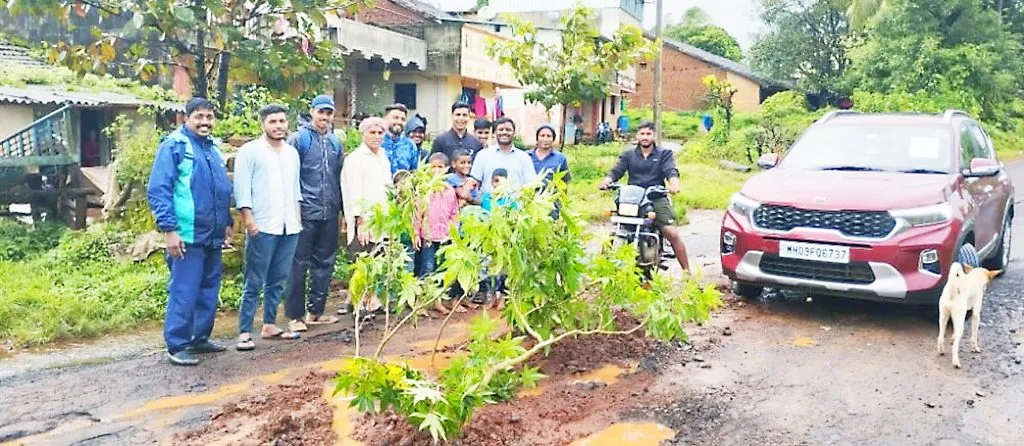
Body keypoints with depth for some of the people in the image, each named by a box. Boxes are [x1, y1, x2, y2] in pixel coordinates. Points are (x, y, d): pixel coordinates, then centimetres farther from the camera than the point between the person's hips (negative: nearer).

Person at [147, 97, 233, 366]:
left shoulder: (213, 147, 15)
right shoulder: (173, 146, -8)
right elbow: (157, 191, -13)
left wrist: (228, 223, 19)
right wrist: (169, 229, -18)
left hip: (213, 236, 8)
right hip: (187, 236, -8)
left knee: (209, 290, 14)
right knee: (184, 292, -5)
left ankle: (200, 338, 26)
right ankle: (176, 346, 5)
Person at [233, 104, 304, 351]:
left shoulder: (292, 152, 16)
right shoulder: (250, 150, -2)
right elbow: (242, 188, -7)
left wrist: (298, 218, 15)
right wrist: (248, 220, -13)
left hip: (289, 227, 6)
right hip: (262, 227, -5)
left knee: (278, 281, 11)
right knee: (254, 282, -3)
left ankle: (269, 325, 21)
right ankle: (244, 333, 1)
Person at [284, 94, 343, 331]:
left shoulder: (335, 141, 14)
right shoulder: (299, 139, -3)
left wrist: (343, 208, 13)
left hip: (330, 214, 6)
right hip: (306, 212, -6)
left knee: (325, 263, 10)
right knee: (299, 264, -1)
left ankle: (315, 311, 21)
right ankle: (295, 315, 8)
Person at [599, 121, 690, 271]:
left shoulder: (664, 154, 12)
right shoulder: (628, 155, 17)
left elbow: (671, 171, -5)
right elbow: (616, 171, 4)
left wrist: (674, 183, -28)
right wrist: (606, 181, -19)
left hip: (657, 198, -2)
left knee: (673, 234, -16)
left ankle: (687, 271, -7)